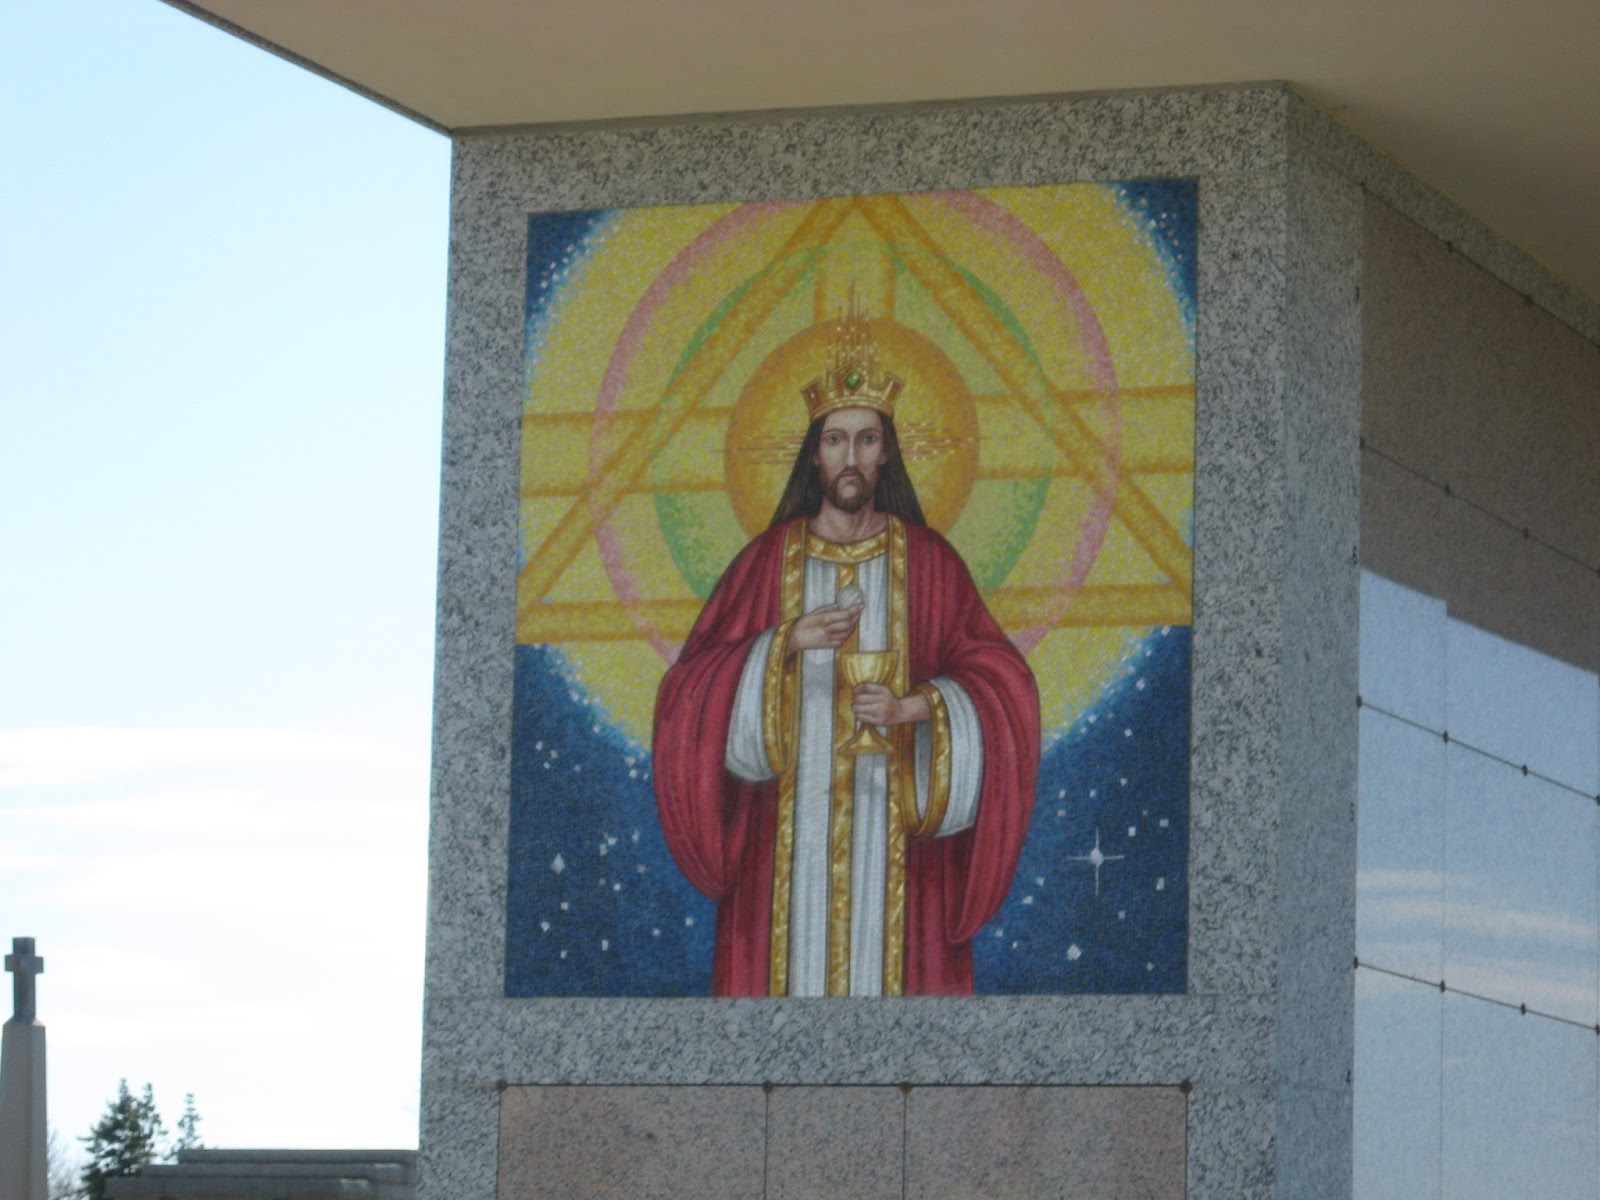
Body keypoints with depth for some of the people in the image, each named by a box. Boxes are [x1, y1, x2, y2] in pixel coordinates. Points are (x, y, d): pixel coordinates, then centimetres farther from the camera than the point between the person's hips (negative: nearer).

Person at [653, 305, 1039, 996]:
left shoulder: (925, 561, 7)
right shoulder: (770, 559, 8)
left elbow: (1001, 683, 4)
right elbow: (692, 685, 2)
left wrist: (916, 707, -13)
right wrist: (785, 644, -13)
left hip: (894, 830, 0)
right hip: (789, 830, 0)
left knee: (891, 963, -6)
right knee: (793, 961, -5)